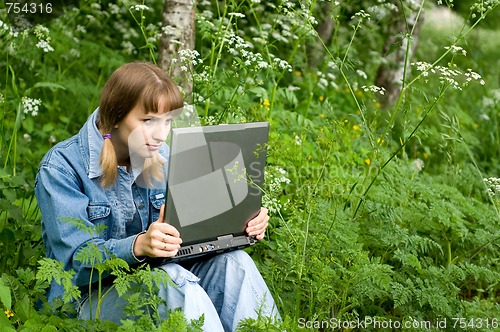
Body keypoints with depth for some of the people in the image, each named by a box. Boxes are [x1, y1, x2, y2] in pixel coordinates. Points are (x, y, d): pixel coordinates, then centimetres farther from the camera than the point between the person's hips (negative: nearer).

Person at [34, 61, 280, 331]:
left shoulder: (160, 157, 6)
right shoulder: (62, 167, -13)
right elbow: (77, 260, -21)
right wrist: (138, 246, -40)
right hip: (90, 299, -5)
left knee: (232, 261, -21)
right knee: (171, 277, -35)